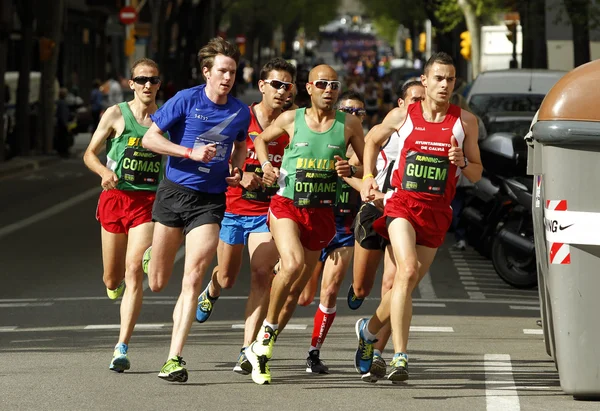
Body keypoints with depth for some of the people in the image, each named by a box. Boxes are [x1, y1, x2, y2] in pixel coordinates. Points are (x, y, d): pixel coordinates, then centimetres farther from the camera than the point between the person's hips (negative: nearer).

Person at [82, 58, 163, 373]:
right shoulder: (116, 115, 1)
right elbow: (90, 153, 5)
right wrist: (104, 171, -16)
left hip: (148, 202, -1)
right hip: (115, 196, 1)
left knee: (134, 272, -15)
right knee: (112, 279, 9)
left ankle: (122, 348, -16)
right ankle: (116, 286, 50)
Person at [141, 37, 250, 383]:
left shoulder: (241, 112, 6)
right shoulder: (186, 100, -5)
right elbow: (150, 138, -5)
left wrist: (236, 170, 4)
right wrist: (191, 152, -16)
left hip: (211, 200, 1)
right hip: (174, 193, -1)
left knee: (193, 278, -14)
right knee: (158, 283, 7)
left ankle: (175, 358, -13)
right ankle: (151, 256, 47)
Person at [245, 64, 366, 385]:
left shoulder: (349, 125, 1)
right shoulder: (291, 119, 1)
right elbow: (261, 139, 20)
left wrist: (349, 170, -12)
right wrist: (266, 165, 2)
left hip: (321, 212, 2)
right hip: (286, 205, -2)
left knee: (297, 286, 6)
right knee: (292, 265, -28)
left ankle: (261, 348, 23)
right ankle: (267, 330, -7)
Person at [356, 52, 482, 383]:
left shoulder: (464, 121, 5)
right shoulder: (402, 116, 2)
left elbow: (477, 174, 10)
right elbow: (372, 140, 22)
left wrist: (461, 161, -12)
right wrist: (368, 178, 10)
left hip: (437, 212, 3)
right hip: (402, 204, -3)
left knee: (405, 284, 8)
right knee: (408, 270, -25)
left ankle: (369, 328, 38)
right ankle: (400, 357, -27)